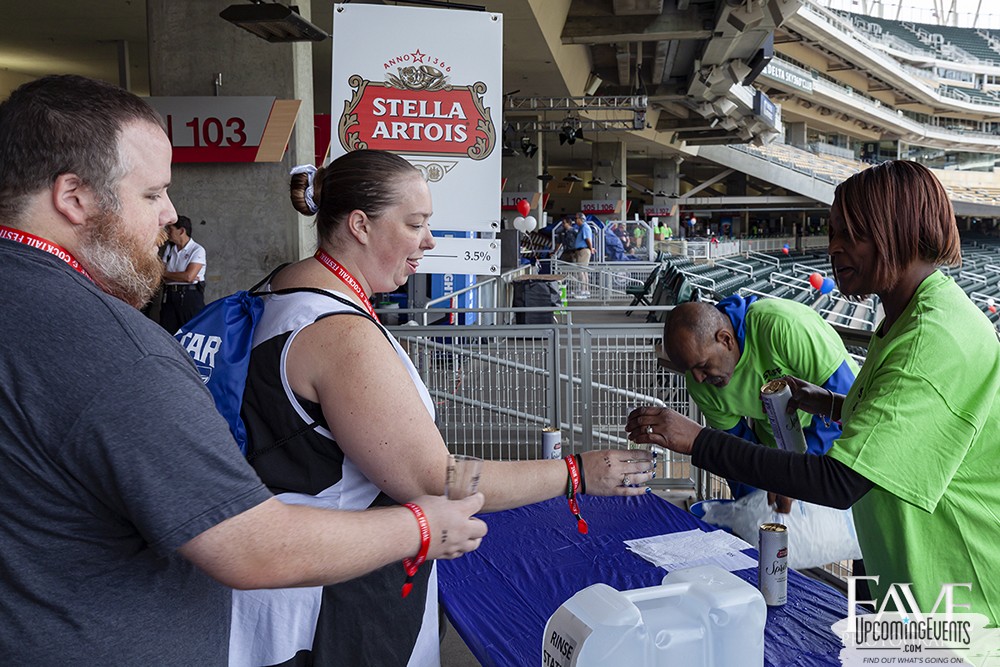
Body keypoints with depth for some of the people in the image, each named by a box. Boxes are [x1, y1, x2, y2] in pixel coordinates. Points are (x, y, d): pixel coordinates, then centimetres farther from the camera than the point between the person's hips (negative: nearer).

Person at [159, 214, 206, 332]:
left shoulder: (197, 250, -6)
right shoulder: (169, 248, 13)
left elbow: (189, 276, -16)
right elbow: (162, 276, 7)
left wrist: (167, 273, -1)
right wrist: (182, 277, -9)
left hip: (190, 296, -6)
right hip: (169, 295, 6)